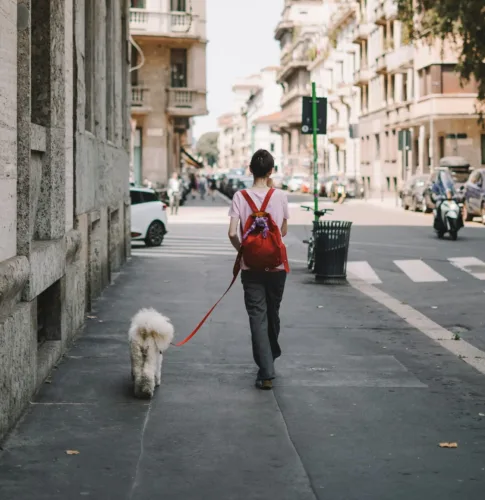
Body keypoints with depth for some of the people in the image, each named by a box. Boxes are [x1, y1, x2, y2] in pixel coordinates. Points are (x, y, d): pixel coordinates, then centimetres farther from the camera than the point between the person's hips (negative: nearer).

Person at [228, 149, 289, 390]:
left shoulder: (240, 197, -7)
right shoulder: (280, 196, -4)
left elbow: (232, 233, -11)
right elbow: (284, 231, 5)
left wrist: (241, 249, 6)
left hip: (251, 266, -1)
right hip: (276, 264, 2)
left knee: (257, 317, -1)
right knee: (273, 314, 19)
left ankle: (266, 372, -7)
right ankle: (271, 356, 39)